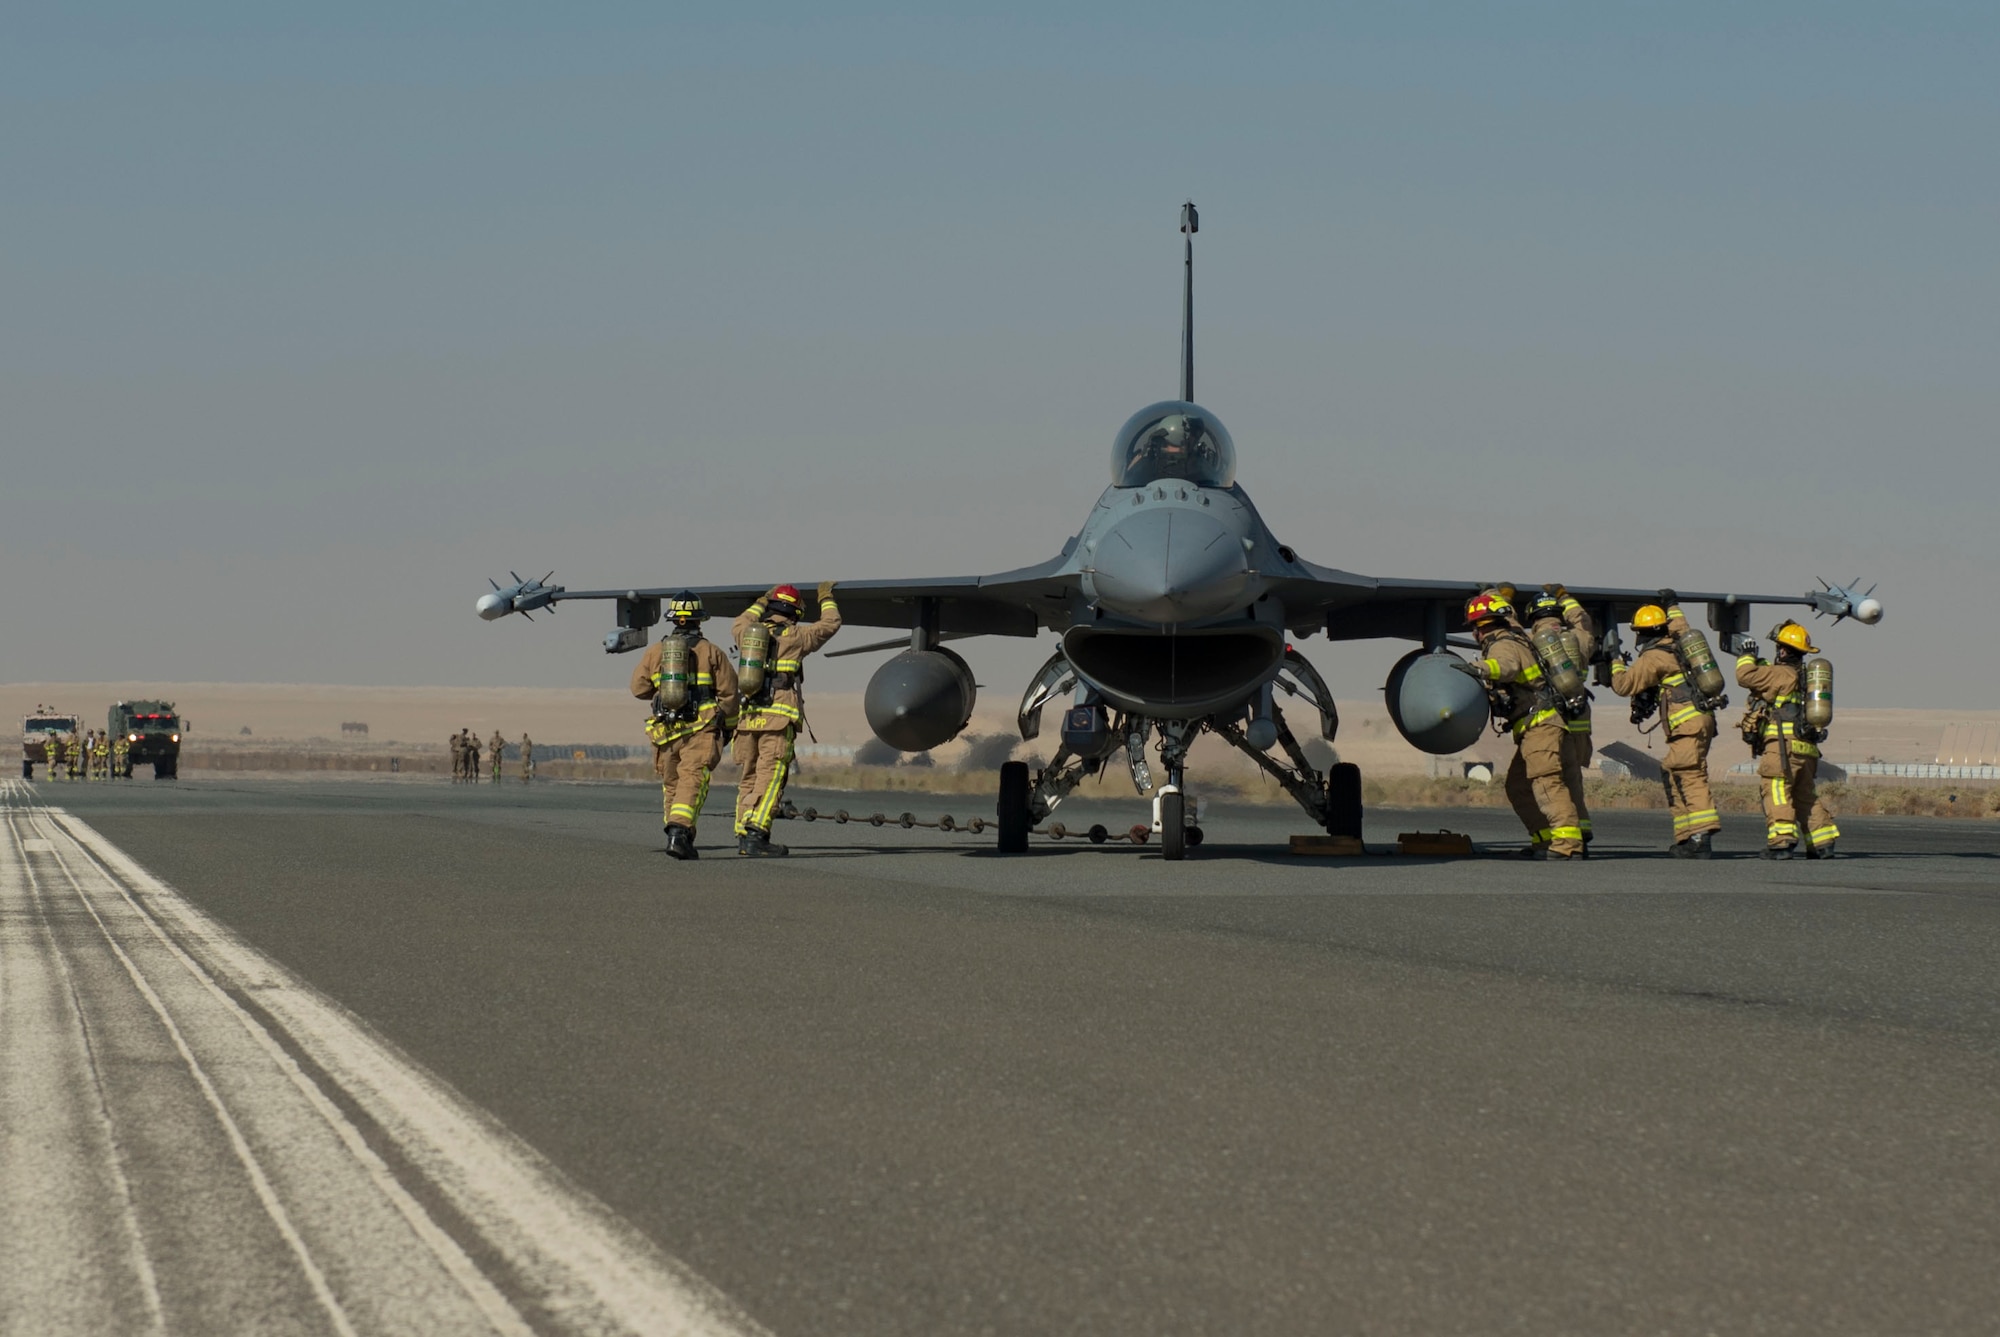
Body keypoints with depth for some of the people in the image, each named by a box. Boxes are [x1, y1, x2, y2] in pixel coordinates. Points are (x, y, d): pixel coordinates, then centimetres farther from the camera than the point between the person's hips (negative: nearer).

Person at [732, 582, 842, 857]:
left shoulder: (749, 634, 14)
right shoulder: (794, 636, 1)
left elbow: (741, 622, 41)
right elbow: (830, 624, 16)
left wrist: (763, 601, 51)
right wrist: (826, 598, 33)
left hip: (748, 716, 6)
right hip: (779, 718, -6)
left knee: (749, 777, 11)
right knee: (770, 777, -11)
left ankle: (743, 835, 9)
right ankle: (756, 834, -22)